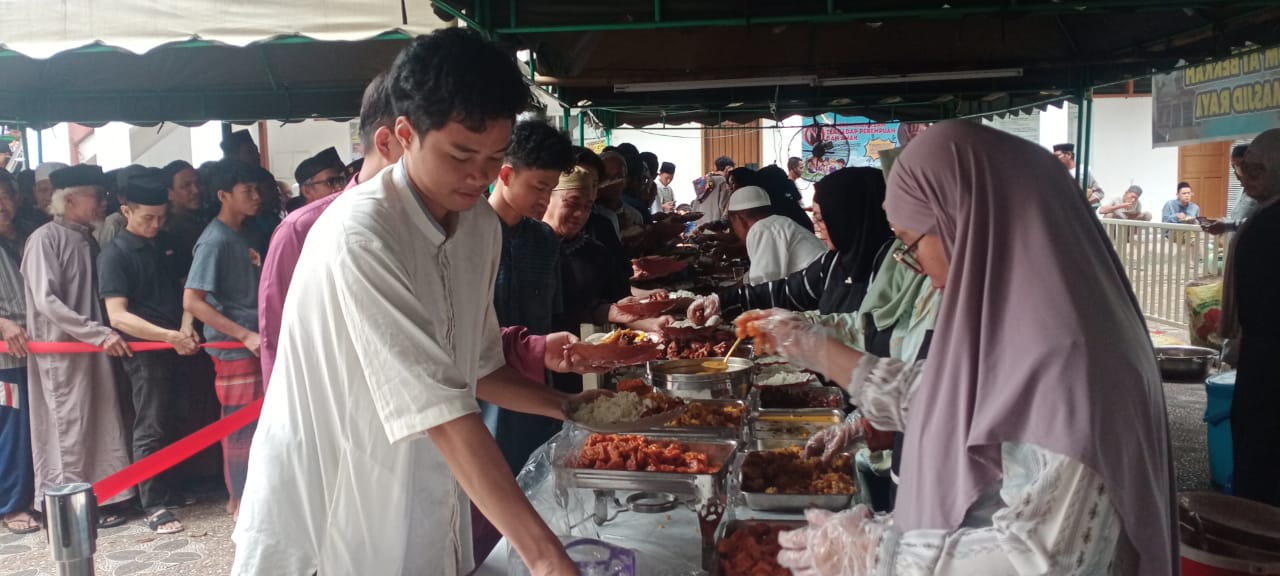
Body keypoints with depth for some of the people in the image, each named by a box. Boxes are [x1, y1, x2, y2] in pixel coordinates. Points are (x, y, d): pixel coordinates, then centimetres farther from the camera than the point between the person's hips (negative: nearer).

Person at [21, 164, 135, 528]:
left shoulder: (87, 238, 11)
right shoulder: (45, 239, -12)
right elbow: (46, 301, -20)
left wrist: (103, 333, 3)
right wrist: (98, 332, -24)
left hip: (93, 347, 7)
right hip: (62, 349, -7)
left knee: (101, 423, 9)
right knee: (71, 428, 2)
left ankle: (101, 496, 19)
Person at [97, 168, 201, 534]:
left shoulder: (166, 244, 9)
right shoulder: (114, 254, -10)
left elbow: (183, 288, 15)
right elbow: (117, 316, -18)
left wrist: (186, 327, -5)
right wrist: (168, 335, -28)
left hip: (177, 348, 6)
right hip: (144, 350, -6)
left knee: (171, 422, 15)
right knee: (151, 427, -2)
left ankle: (167, 489, 29)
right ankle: (153, 505, 6)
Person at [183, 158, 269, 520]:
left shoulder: (245, 235, 11)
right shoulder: (215, 241, -15)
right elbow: (192, 301, -20)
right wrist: (244, 334, -24)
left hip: (254, 342, 8)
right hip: (233, 346, -8)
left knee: (253, 422, 15)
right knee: (242, 424, 1)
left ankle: (243, 494, 27)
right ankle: (241, 500, 13)